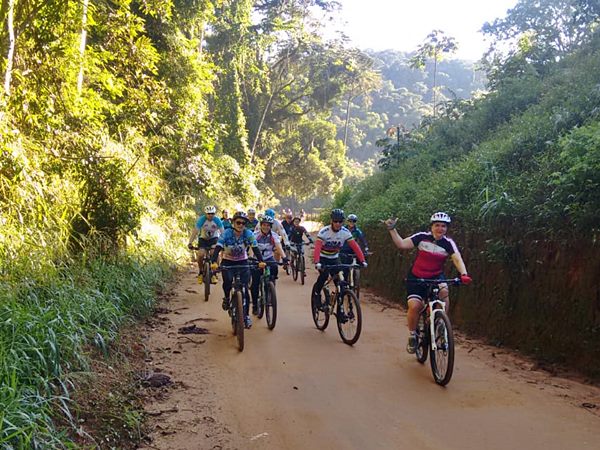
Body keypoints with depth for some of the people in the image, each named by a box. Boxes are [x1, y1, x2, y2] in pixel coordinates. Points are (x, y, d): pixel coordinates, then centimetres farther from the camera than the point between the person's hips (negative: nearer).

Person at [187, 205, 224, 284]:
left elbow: (222, 232, -26)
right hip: (203, 239, 0)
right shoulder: (201, 219, -23)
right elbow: (195, 231, -31)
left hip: (214, 239, 0)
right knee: (200, 255, -22)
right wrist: (190, 243, -42)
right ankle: (201, 272, 3)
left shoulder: (217, 220, -21)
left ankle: (214, 274, -7)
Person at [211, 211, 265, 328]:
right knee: (227, 281, -29)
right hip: (228, 261, -1)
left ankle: (246, 315, 4)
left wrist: (260, 261, -40)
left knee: (244, 289, -8)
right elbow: (218, 248, -29)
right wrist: (214, 262, -45)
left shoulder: (249, 234, -16)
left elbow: (255, 248, -23)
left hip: (242, 262, 1)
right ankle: (227, 298, 4)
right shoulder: (227, 233, -20)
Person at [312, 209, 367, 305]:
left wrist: (362, 260, -31)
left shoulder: (345, 232, -16)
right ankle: (316, 293, -3)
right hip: (323, 258, -3)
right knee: (324, 275, -28)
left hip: (334, 259, 3)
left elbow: (355, 246, -20)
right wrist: (317, 262, -51)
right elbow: (317, 247, -35)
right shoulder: (324, 231, -24)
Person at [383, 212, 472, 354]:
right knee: (414, 305, -22)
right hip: (416, 278, -1)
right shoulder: (422, 237, -10)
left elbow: (457, 259, -22)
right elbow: (401, 244, -15)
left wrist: (464, 274, -40)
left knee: (444, 290, -33)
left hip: (436, 277, 1)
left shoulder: (448, 243, -8)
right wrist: (392, 229, -26)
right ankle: (412, 335, 3)